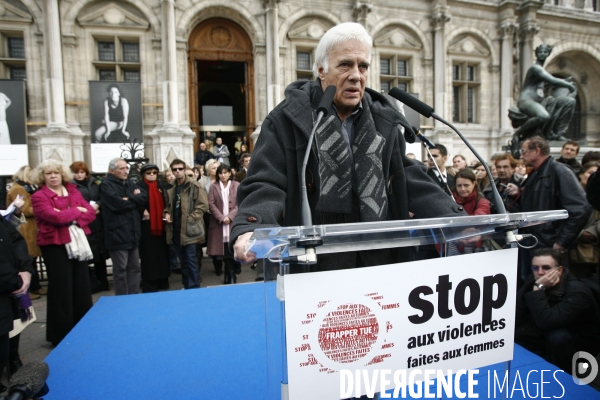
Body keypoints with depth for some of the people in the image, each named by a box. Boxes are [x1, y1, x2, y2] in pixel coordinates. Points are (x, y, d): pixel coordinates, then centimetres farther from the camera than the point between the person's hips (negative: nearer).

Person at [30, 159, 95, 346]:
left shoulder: (73, 192, 10)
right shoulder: (39, 197, -5)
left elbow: (91, 212, 1)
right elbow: (56, 217, -21)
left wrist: (74, 219, -16)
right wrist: (77, 210, -8)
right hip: (55, 246, -5)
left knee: (82, 288, 12)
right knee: (61, 290, 2)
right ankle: (61, 335, 17)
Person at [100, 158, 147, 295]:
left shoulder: (129, 183, 14)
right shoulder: (106, 185, -8)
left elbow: (144, 196, 2)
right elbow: (118, 203, -22)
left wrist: (129, 199, -13)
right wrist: (135, 200, -5)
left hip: (133, 232, 7)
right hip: (118, 234, -7)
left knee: (135, 267, 13)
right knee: (120, 269, 2)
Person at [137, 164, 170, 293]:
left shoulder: (161, 186, 12)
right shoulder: (139, 186, -5)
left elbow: (166, 203, 14)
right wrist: (143, 211, -22)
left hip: (160, 224, 5)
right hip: (147, 225, -5)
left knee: (162, 252, 10)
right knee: (149, 254, -2)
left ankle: (162, 281, 21)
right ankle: (149, 285, 7)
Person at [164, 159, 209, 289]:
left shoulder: (194, 185, -8)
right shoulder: (171, 188, 12)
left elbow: (203, 205, -12)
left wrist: (190, 218, -15)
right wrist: (167, 213, 3)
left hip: (189, 228, -6)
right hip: (175, 229, 6)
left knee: (191, 259, -3)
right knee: (182, 259, 15)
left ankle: (194, 287, 6)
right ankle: (186, 285, 26)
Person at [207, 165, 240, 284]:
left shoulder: (236, 186, 6)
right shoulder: (213, 187, 7)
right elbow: (211, 204, 1)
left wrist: (230, 216, -11)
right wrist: (221, 218, -10)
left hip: (233, 223, 0)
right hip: (219, 223, 1)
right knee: (224, 250, -1)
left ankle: (230, 276, 13)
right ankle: (231, 275, 9)